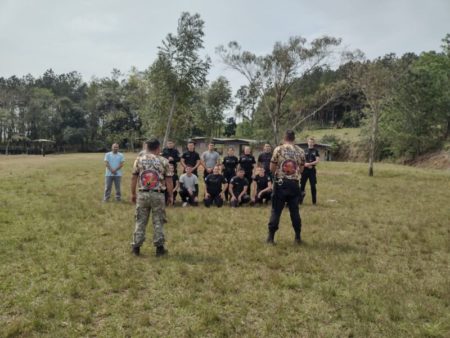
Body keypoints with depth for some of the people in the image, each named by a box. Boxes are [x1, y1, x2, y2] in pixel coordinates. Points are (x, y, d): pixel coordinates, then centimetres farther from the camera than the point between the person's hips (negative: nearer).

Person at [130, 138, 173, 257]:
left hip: (142, 194, 2)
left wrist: (133, 193, 13)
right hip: (158, 195, -2)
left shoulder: (139, 159, 2)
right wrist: (170, 195, 6)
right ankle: (159, 248, 12)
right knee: (158, 222, 6)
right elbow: (168, 180, -1)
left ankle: (136, 247, 16)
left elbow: (134, 178, 4)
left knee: (140, 221, 10)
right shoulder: (163, 161, -2)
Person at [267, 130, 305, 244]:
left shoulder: (278, 149, -6)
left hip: (281, 183, -2)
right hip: (294, 184, 2)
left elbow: (272, 168, -4)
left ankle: (271, 236, 3)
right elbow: (301, 169, 10)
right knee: (294, 210, 11)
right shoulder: (301, 151, 3)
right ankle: (298, 236, 17)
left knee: (276, 210, 2)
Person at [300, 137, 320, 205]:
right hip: (305, 169, 2)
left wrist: (309, 164, -18)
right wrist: (305, 164, -13)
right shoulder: (305, 151, 9)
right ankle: (300, 200, 9)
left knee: (313, 186, 1)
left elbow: (317, 161, -7)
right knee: (302, 185, 1)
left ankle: (314, 201, 10)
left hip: (312, 170, -2)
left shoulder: (316, 151, 2)